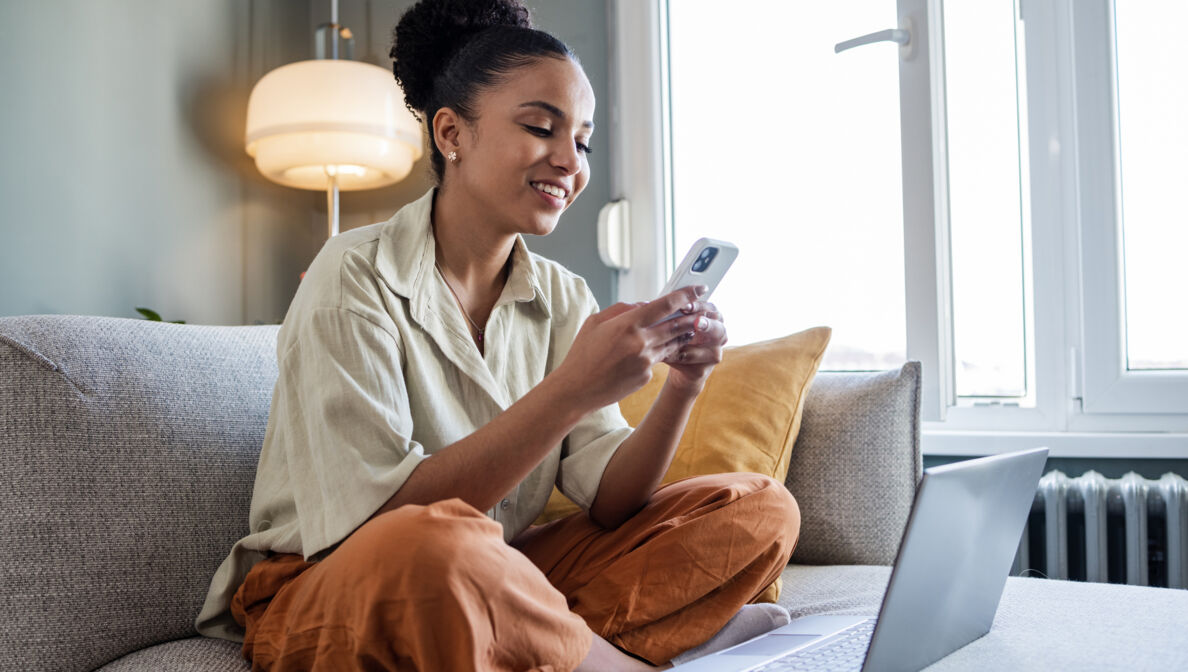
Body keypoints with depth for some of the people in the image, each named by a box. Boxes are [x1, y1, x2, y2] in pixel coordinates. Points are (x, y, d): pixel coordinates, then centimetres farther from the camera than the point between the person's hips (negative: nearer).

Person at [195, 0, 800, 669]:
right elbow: (383, 517, -23)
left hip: (498, 589, 6)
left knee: (760, 507, -3)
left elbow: (609, 499, -4)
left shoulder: (563, 299, 5)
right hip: (325, 595, -5)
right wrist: (571, 389, -30)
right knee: (435, 544, -40)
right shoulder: (355, 278, -13)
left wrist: (680, 389, -22)